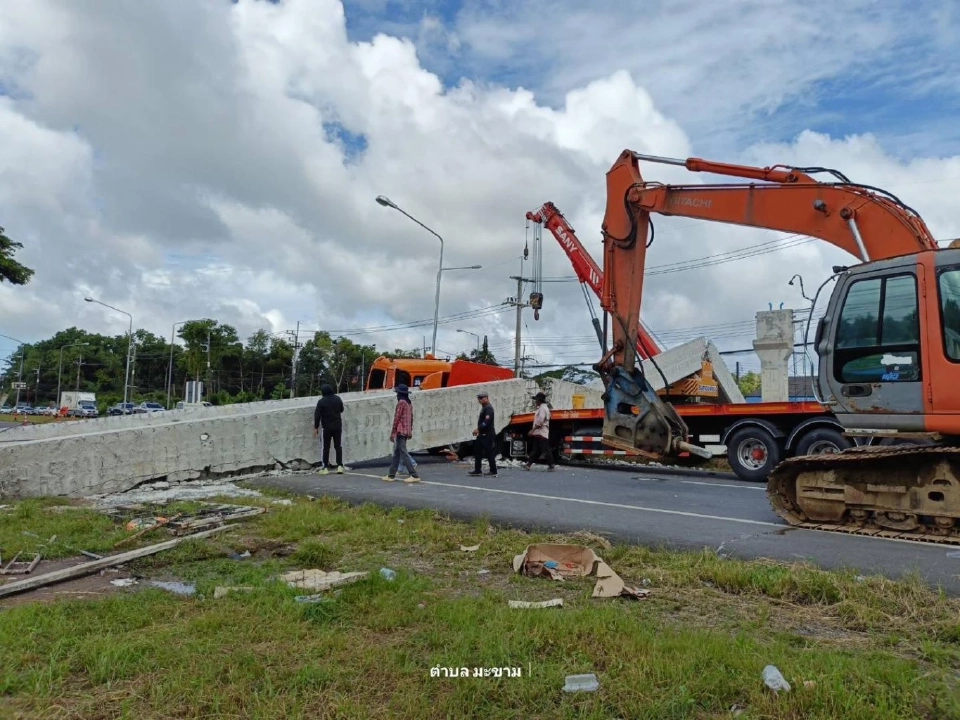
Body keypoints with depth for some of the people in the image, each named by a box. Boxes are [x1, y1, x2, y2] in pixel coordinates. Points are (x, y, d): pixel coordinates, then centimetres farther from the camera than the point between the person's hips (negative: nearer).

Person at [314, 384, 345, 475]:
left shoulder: (321, 401, -9)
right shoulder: (337, 399, 2)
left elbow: (317, 415, -10)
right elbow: (341, 410, 15)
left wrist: (316, 427, -4)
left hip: (327, 427, -3)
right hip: (337, 426, 3)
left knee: (326, 447, 4)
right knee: (338, 446, 9)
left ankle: (325, 468, 4)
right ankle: (340, 466, 2)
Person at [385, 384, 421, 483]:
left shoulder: (401, 402, -11)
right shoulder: (409, 404, 14)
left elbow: (397, 418, -13)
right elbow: (411, 418, 16)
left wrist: (392, 433, -10)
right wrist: (410, 431, 21)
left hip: (400, 431, -9)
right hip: (407, 432, 9)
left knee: (403, 454, -9)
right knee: (397, 453, 14)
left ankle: (414, 475, -13)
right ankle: (391, 475, 19)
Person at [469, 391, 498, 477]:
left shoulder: (489, 408, -14)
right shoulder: (483, 408, 17)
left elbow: (487, 421, -24)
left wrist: (478, 429, -23)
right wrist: (479, 431, 16)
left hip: (488, 434, -10)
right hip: (482, 434, 10)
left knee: (489, 453, -5)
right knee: (477, 452, 10)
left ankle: (493, 472, 2)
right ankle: (477, 471, 14)